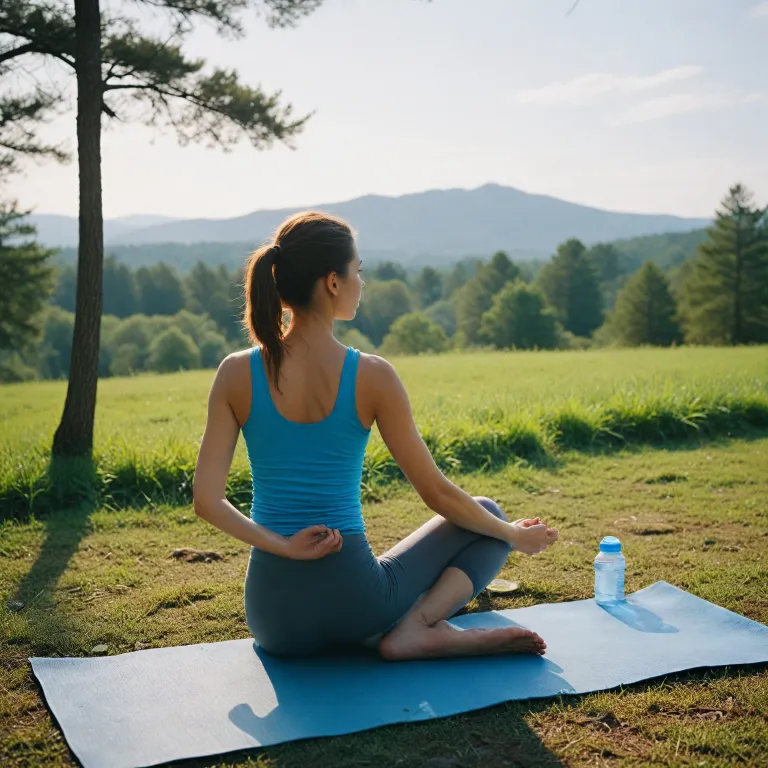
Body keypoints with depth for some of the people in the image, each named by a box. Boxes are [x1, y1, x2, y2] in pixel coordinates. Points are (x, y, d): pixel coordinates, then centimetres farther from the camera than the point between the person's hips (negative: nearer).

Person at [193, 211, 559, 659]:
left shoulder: (237, 374, -6)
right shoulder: (372, 377, -13)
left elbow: (207, 500, -11)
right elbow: (437, 493, -5)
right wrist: (514, 536, 10)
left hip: (274, 617, 6)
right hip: (354, 602, -6)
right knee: (487, 515, 17)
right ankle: (419, 624, -4)